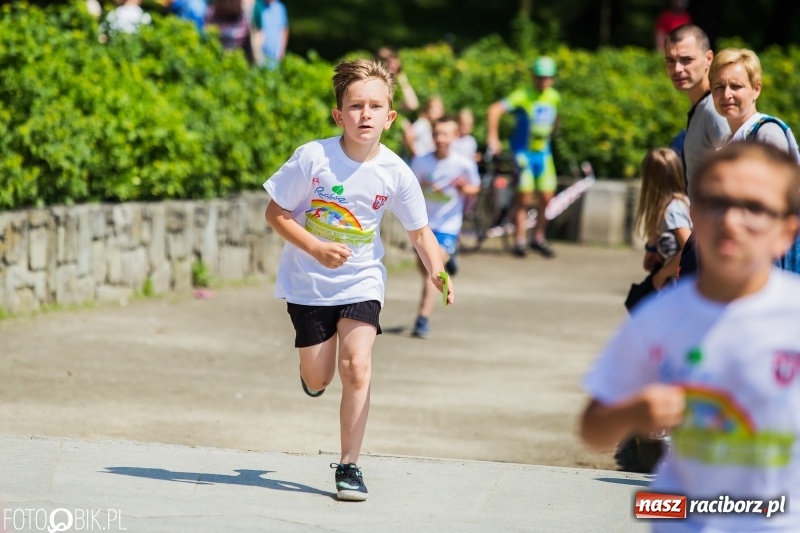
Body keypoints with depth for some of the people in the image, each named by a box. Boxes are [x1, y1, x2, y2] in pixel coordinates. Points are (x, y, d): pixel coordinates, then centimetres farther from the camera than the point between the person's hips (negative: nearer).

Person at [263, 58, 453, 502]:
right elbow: (276, 213, -10)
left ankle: (349, 466, -2)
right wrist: (316, 248, -24)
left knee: (356, 368, -15)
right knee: (318, 380, 5)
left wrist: (438, 273, -19)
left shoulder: (395, 173, -13)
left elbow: (419, 232, -1)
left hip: (361, 282, 1)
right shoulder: (312, 158, -19)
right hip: (308, 282, 0)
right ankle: (312, 367, 46)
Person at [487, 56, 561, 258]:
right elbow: (495, 110, -26)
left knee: (546, 197, 1)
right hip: (523, 151, -5)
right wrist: (492, 138, -29)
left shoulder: (554, 97, 2)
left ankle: (538, 238, 18)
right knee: (525, 196, -9)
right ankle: (520, 240, 1)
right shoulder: (523, 96, -16)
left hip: (543, 152, 5)